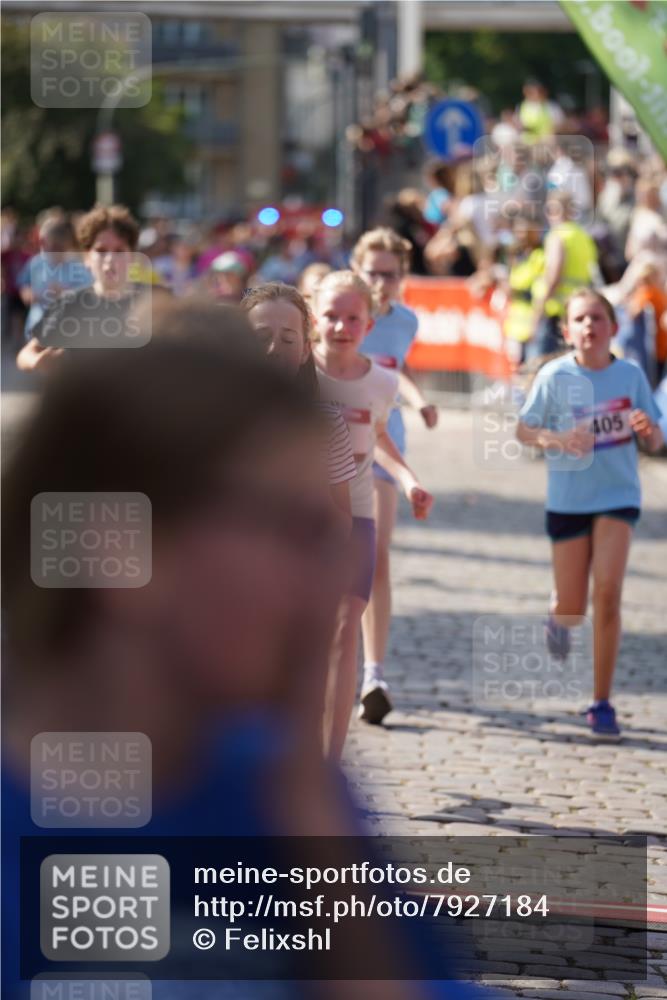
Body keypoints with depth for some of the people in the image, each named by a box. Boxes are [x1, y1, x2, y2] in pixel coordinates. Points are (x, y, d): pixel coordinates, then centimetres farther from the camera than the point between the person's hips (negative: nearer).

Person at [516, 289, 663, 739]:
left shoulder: (631, 374, -4)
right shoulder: (555, 376, -8)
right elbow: (524, 430, -2)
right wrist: (559, 439, -22)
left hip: (618, 498, 0)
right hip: (568, 499, 0)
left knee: (608, 592, -14)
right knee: (572, 609, 5)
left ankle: (602, 703, -4)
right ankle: (558, 617, 46)